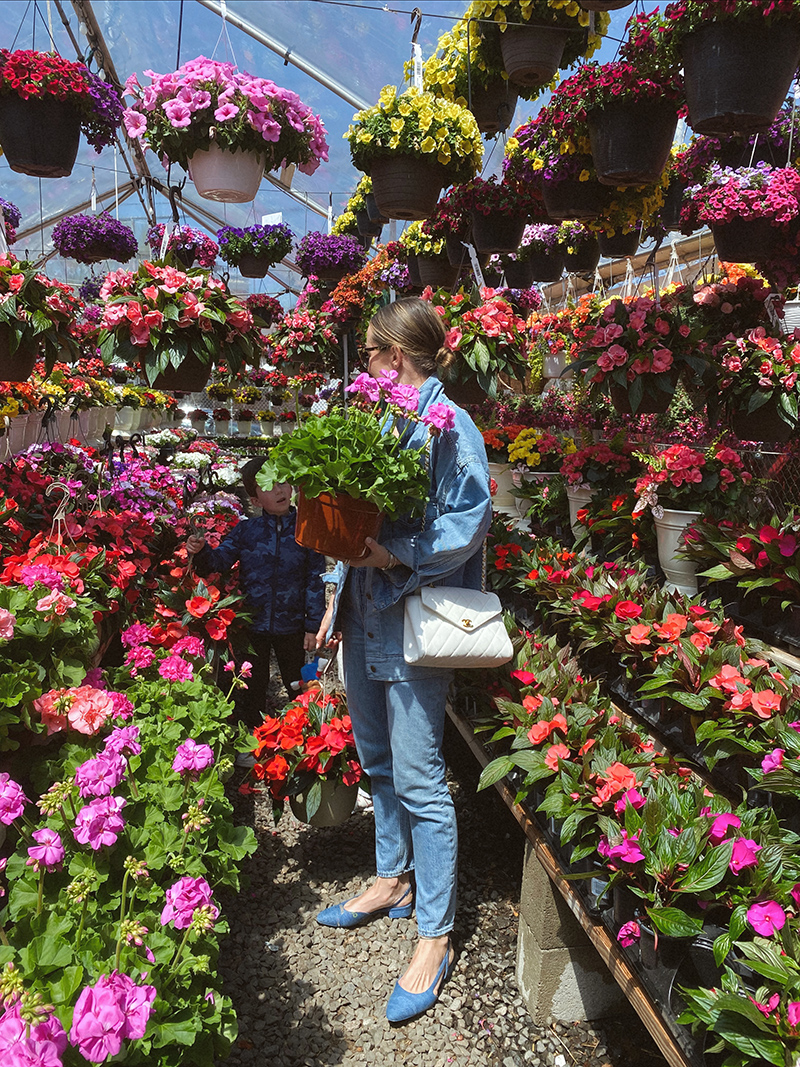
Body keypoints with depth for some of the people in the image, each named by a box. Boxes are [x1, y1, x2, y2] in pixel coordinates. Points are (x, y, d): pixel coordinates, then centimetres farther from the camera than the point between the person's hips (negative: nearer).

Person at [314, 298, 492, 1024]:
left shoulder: (448, 426, -11)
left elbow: (468, 521, -18)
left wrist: (399, 556, -25)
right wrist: (339, 599, 15)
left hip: (414, 620, -9)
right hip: (367, 613, 9)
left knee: (418, 778, -3)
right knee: (376, 760, 19)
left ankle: (435, 937, 13)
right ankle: (392, 880, 39)